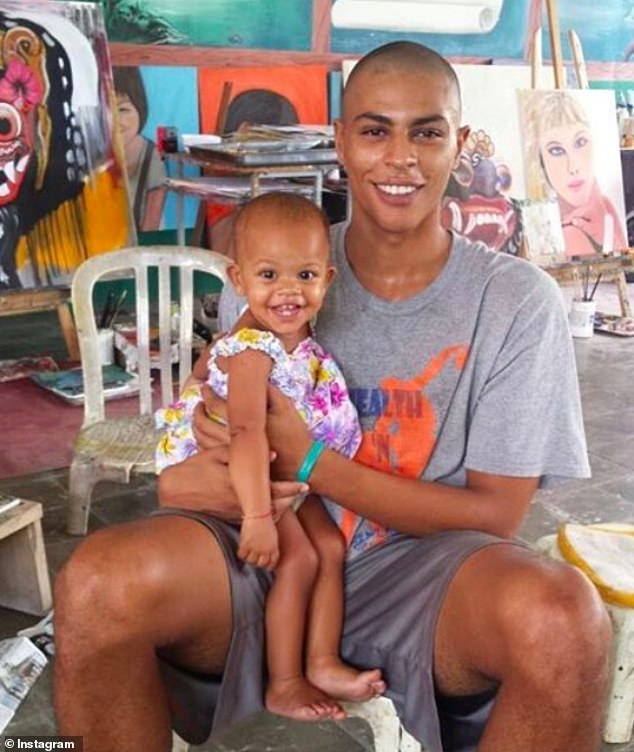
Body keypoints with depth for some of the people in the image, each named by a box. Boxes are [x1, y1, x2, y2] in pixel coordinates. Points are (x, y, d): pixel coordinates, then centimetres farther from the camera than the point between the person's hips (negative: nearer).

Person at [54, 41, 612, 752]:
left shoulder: (519, 301, -3)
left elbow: (495, 514, -5)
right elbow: (225, 422, 12)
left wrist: (309, 462, -16)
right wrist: (187, 479, -14)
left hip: (417, 566, -1)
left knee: (562, 612, -35)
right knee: (98, 579, -29)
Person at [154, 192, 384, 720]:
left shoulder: (297, 333, -1)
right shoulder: (251, 350, -28)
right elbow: (247, 432, -39)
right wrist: (257, 516, -45)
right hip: (247, 476, -8)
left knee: (331, 547, 3)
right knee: (299, 559, -13)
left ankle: (322, 662, 12)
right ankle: (283, 685, 1)